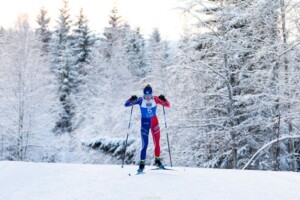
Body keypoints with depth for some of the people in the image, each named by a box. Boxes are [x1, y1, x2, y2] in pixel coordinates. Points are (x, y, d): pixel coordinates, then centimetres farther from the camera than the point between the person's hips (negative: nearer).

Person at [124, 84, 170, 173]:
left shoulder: (155, 99, -10)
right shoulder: (141, 100, -14)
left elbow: (168, 105, -8)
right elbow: (126, 104, -14)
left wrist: (163, 100, -28)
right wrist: (132, 100, -34)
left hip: (154, 121, 2)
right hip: (145, 122, -2)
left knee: (157, 143, 8)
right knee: (145, 144, -9)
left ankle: (157, 160, 29)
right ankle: (142, 164, -1)